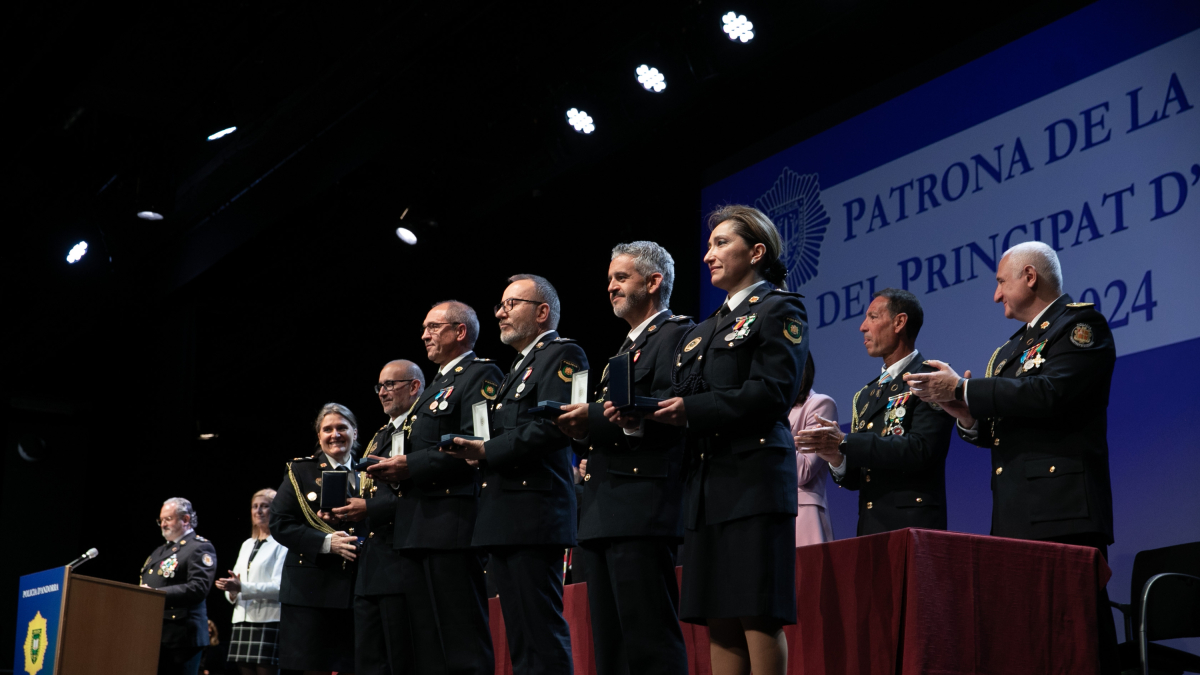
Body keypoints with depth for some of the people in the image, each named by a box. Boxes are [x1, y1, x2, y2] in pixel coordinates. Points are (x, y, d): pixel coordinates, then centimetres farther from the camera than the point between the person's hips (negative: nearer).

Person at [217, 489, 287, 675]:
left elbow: (280, 587, -14)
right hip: (243, 619, 7)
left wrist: (242, 587, -21)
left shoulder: (281, 544, -4)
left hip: (269, 621, -7)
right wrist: (231, 592, -2)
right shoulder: (247, 545, 21)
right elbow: (236, 582, 22)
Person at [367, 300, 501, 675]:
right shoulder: (437, 385, 27)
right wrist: (396, 468, 10)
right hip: (417, 529, 10)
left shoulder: (482, 374, -4)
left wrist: (411, 465, -16)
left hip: (452, 518, -10)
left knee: (461, 644, -10)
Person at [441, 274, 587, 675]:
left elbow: (553, 425, -18)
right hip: (504, 522, 10)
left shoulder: (562, 354, -3)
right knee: (520, 641, 10)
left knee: (541, 637, -12)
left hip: (532, 514, -10)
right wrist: (474, 452, 4)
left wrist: (488, 450, -13)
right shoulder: (520, 366, 27)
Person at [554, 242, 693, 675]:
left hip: (642, 508, -10)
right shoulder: (626, 349, 28)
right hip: (601, 514, 10)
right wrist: (584, 432, 8)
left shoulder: (677, 334, -2)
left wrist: (593, 417, -20)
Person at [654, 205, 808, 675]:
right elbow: (681, 401, 19)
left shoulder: (779, 311, 2)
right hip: (707, 486, 8)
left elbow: (771, 391, -12)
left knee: (758, 616, -8)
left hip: (753, 479, -7)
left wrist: (691, 409, -15)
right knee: (718, 620, 5)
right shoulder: (703, 331, 25)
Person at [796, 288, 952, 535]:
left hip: (912, 526, -6)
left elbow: (921, 449, -18)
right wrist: (838, 459, -5)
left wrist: (845, 443, -19)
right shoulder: (864, 396, 20)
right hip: (870, 528, 6)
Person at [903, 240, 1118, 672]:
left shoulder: (1081, 325, -2)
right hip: (1015, 515, 9)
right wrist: (968, 416, 1)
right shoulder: (1012, 348, 24)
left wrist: (964, 389, -14)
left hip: (1061, 510, -9)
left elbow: (1048, 394, -19)